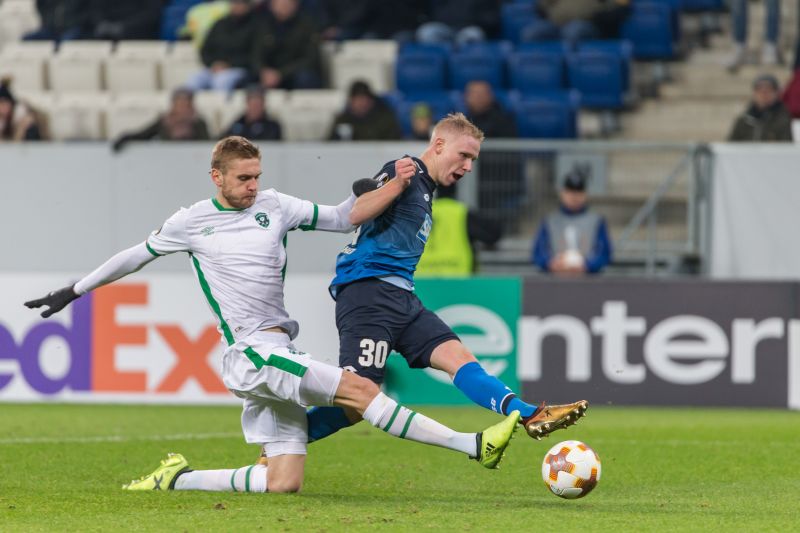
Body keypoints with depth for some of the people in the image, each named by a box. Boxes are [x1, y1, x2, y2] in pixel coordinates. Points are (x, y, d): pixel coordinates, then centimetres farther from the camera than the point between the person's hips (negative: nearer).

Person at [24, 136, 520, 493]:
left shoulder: (274, 206, 12)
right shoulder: (193, 221, 3)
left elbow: (341, 219, 17)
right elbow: (136, 257, 17)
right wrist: (73, 292, 24)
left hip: (279, 355, 6)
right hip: (250, 352, -6)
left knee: (284, 482, -1)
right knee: (360, 389, -20)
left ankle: (177, 479, 11)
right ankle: (473, 445, -24)